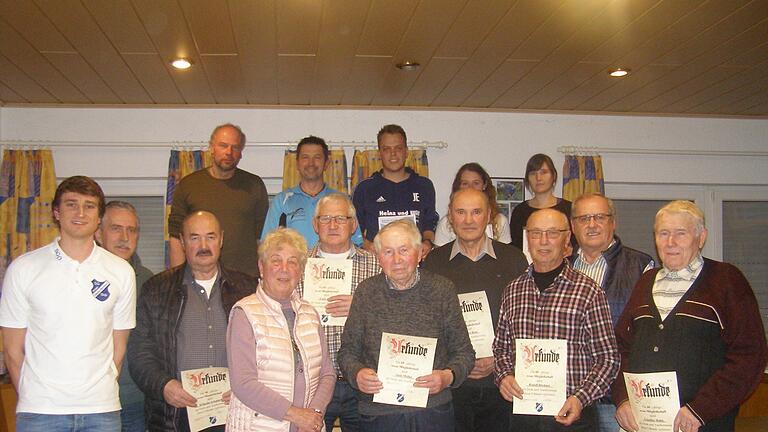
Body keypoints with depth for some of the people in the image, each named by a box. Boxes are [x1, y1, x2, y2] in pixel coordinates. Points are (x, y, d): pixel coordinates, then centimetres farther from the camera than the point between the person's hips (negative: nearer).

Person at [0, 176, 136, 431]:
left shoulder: (121, 272, 4)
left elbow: (118, 347, 8)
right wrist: (32, 399, 2)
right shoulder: (23, 269, 1)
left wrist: (100, 394, 4)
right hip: (40, 410, -1)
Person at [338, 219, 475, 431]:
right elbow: (347, 352, 6)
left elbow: (464, 352, 3)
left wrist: (448, 377, -15)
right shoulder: (366, 292, 1)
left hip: (433, 413, 0)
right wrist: (357, 374, -13)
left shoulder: (442, 290, -1)